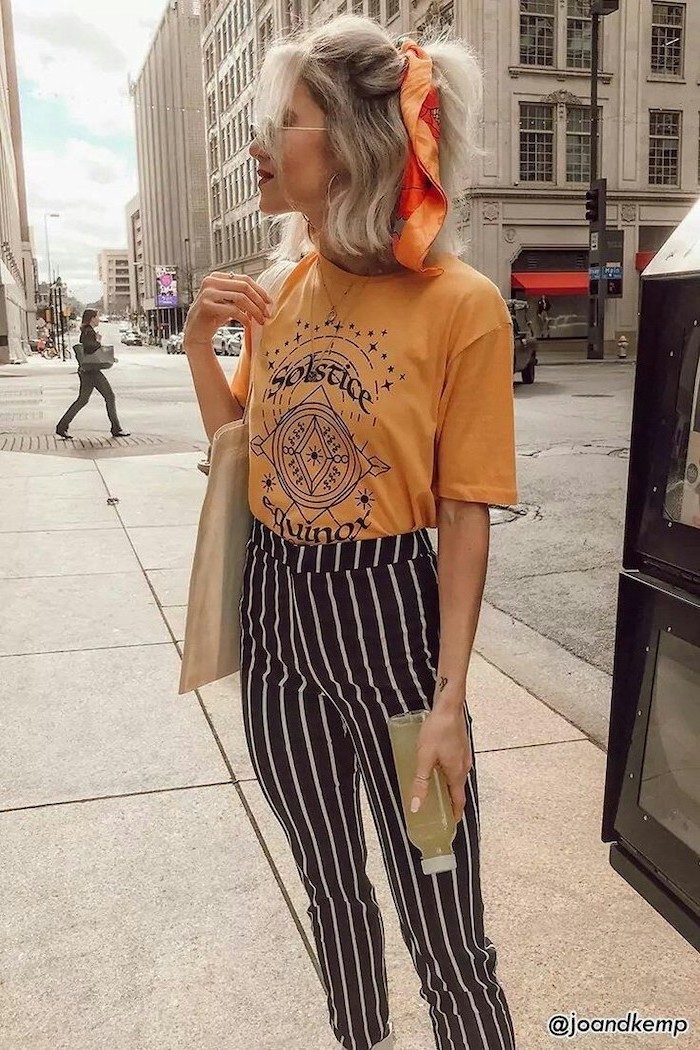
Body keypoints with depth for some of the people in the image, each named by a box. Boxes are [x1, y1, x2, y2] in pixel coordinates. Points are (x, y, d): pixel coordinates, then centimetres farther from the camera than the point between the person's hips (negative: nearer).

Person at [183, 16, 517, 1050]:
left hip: (387, 618, -5)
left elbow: (465, 522, -13)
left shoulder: (461, 306, -15)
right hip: (274, 614, 6)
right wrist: (200, 343, -2)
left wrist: (449, 702, -13)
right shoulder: (285, 283, 3)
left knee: (446, 939, 6)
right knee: (331, 886, 24)